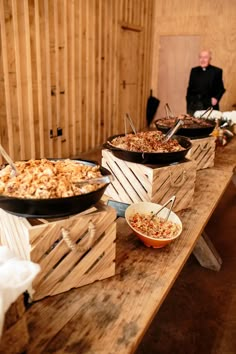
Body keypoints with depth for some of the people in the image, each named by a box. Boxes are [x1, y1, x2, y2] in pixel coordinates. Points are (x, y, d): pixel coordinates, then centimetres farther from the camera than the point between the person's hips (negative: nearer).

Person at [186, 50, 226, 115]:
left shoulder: (217, 71, 4)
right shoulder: (194, 70, 13)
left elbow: (221, 88, 5)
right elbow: (190, 88, 14)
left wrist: (216, 98, -11)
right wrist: (188, 101, 8)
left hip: (209, 105, -2)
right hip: (193, 104, 3)